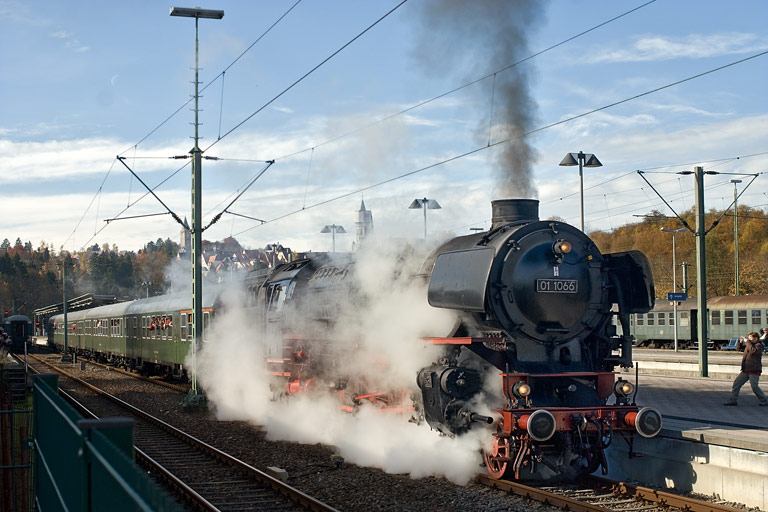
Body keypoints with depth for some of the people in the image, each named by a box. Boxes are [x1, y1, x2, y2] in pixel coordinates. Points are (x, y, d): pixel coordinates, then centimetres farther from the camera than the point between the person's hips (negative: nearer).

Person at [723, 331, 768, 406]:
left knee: (754, 387, -11)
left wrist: (748, 342, -17)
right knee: (736, 383, 3)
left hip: (754, 370, -8)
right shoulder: (748, 345, 15)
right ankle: (733, 400, 7)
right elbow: (738, 347, 27)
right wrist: (740, 342, 7)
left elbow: (753, 351, -28)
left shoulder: (759, 345, -7)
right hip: (746, 370, 8)